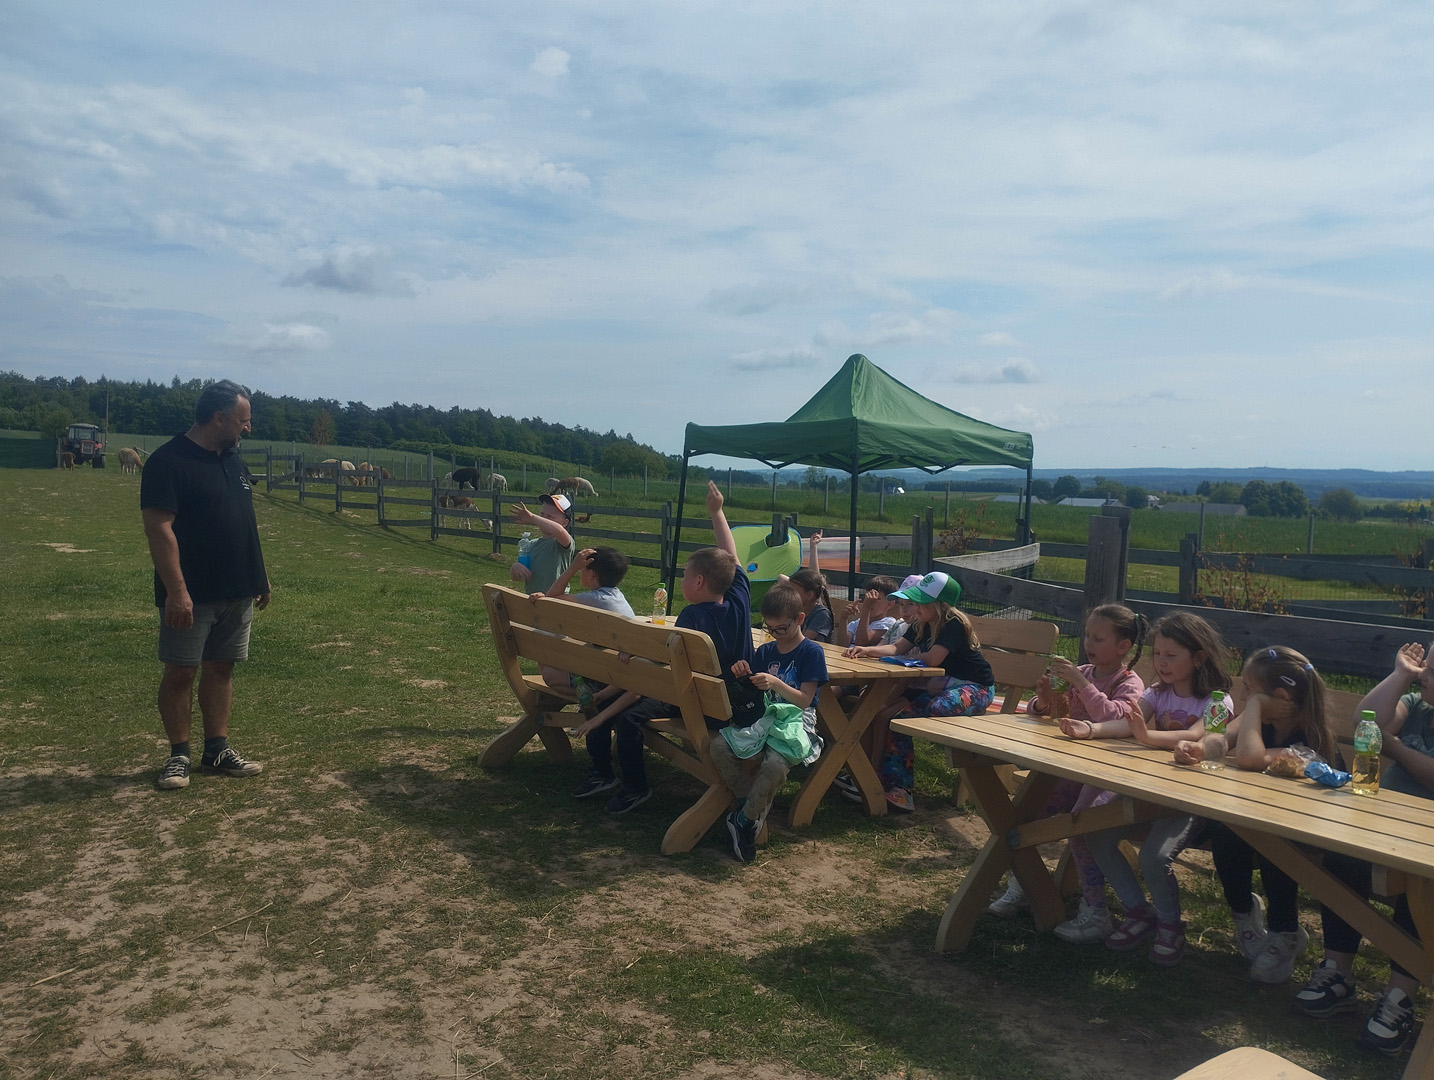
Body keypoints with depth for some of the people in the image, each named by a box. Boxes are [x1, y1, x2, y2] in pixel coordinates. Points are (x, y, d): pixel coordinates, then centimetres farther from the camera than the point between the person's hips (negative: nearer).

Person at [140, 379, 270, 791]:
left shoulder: (233, 460, 12)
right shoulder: (169, 461, -13)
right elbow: (159, 529, -18)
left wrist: (259, 574, 18)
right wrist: (177, 590, -23)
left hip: (237, 592, 7)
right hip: (191, 595, -7)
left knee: (220, 669, 12)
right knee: (180, 672, 2)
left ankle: (218, 750, 20)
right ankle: (178, 755, 14)